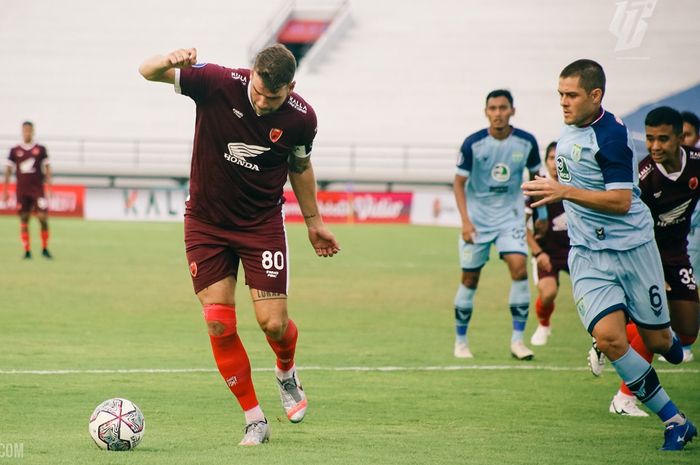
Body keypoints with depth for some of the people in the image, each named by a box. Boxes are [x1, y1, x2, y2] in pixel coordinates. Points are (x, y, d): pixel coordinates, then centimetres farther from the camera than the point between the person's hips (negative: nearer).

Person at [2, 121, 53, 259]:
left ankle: (45, 249, 4)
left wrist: (48, 187, -3)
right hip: (22, 190, 1)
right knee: (23, 220, 0)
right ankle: (27, 251, 5)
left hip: (38, 189, -1)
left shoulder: (41, 149, 5)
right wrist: (5, 190, 6)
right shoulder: (14, 151, 6)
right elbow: (8, 170, 9)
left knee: (43, 218, -9)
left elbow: (47, 169, 6)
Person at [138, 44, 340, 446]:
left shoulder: (301, 118, -12)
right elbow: (148, 72, -15)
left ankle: (287, 374, 30)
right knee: (219, 324, -5)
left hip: (263, 223, 0)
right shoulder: (217, 83, -19)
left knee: (273, 323, -6)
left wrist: (314, 221, 15)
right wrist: (169, 62, -38)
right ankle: (255, 419, 8)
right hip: (206, 222, 0)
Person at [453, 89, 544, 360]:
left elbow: (535, 176, 10)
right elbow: (459, 182, -5)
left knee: (519, 267, -19)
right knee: (470, 279, 2)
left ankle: (517, 339, -13)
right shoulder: (473, 144, -12)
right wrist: (465, 220, -15)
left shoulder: (526, 142, -6)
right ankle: (460, 341, 20)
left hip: (510, 216, 1)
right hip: (477, 219, -1)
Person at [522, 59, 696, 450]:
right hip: (587, 254, 5)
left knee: (657, 340, 3)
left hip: (632, 247, -5)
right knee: (608, 337, -15)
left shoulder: (611, 135, -17)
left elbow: (621, 200, -24)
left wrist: (565, 192, -30)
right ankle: (676, 422, -5)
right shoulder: (569, 130, 7)